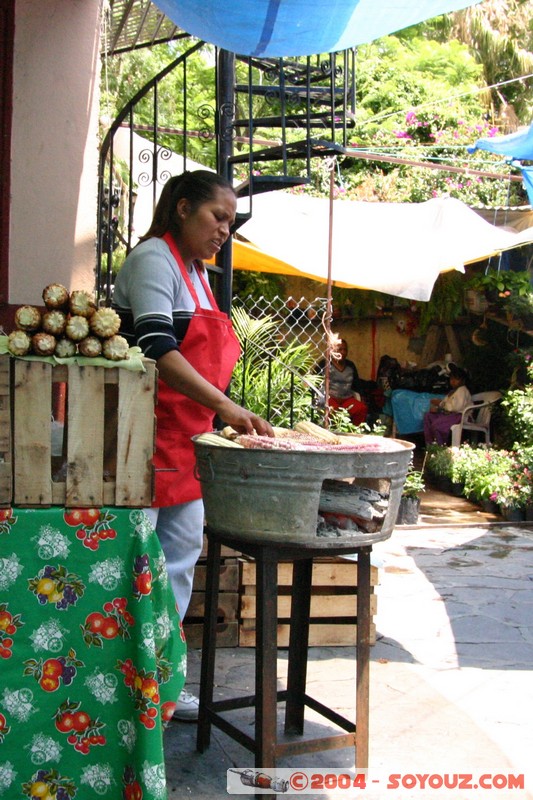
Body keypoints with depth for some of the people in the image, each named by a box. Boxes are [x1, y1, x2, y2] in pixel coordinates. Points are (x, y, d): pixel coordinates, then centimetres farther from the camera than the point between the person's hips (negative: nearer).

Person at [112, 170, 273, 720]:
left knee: (181, 554, 12)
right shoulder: (154, 258, -10)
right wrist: (224, 406, -30)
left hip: (186, 438, 10)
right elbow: (157, 348, -23)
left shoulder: (195, 271, 18)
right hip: (147, 433, -9)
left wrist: (220, 415, 17)